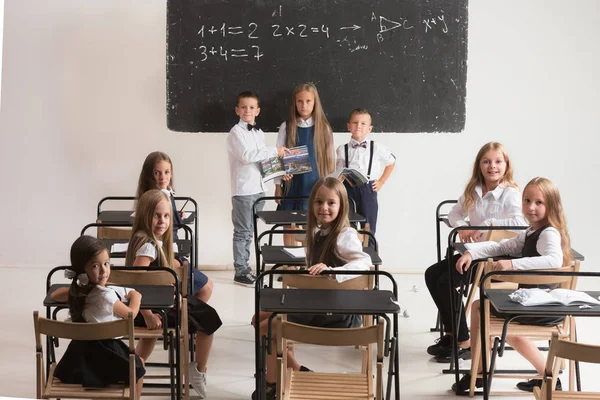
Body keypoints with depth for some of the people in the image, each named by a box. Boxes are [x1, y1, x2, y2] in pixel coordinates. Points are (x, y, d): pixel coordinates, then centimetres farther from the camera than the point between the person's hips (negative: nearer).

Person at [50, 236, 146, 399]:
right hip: (104, 351, -7)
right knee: (138, 363, 18)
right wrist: (135, 297, 11)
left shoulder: (76, 291, -1)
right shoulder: (106, 295, -23)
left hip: (82, 350, 7)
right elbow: (130, 313, -9)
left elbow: (54, 295, 20)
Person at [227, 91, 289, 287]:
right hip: (243, 189, -7)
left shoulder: (259, 133, 15)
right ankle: (240, 272, 2)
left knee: (249, 231, 13)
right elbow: (247, 155, -22)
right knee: (242, 232, -3)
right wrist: (274, 151, -19)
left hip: (258, 188, 7)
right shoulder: (236, 132, -8)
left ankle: (244, 266, 21)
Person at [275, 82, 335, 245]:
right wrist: (278, 185, 2)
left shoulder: (323, 127, 2)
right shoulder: (286, 127, 1)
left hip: (315, 184, 0)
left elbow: (330, 158, 4)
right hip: (292, 183, 0)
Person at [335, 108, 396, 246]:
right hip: (348, 189, 1)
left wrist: (381, 181, 13)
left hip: (368, 190, 0)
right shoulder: (341, 150, 4)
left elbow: (391, 162, 18)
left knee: (368, 231, 4)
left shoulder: (376, 148, 3)